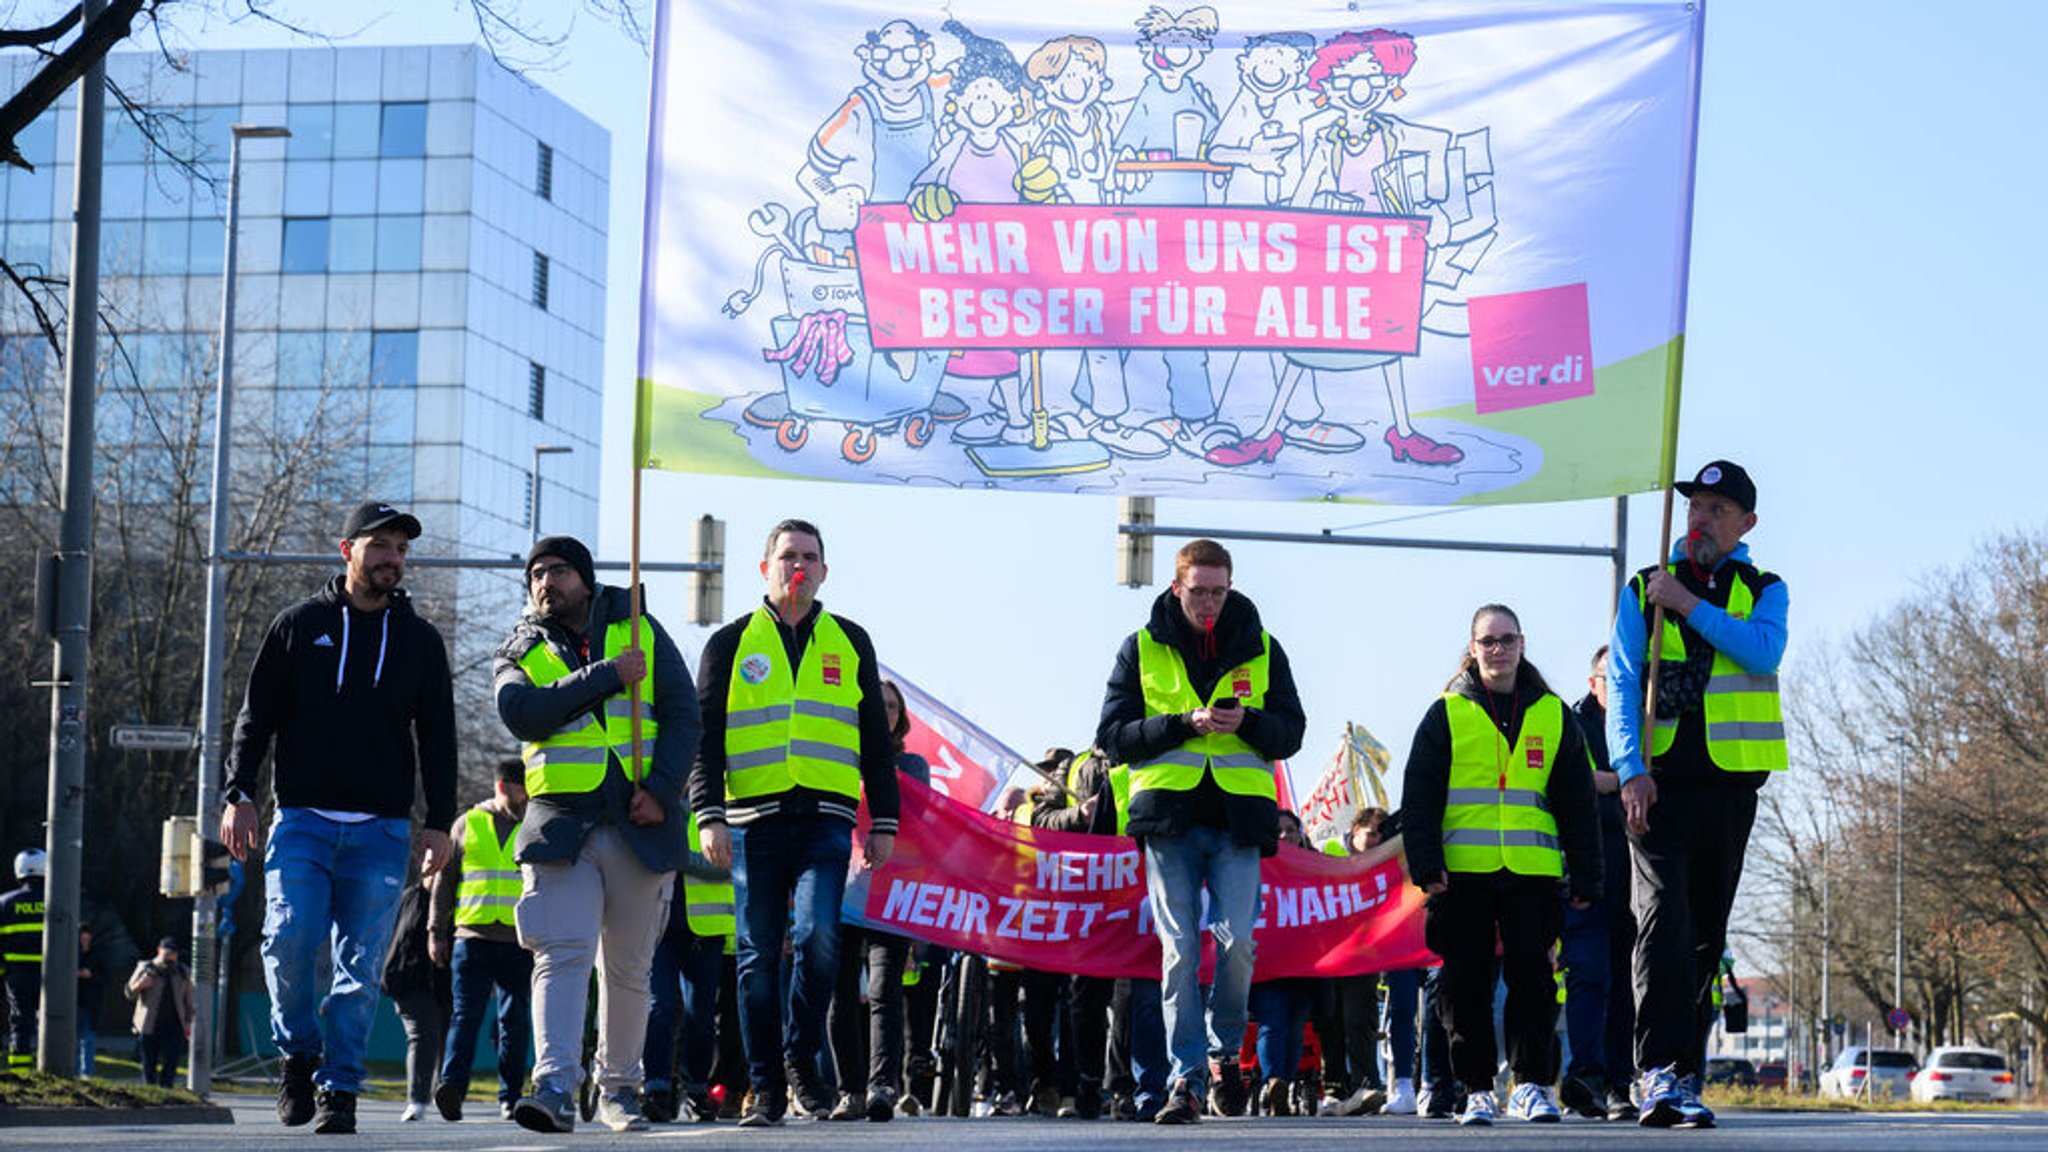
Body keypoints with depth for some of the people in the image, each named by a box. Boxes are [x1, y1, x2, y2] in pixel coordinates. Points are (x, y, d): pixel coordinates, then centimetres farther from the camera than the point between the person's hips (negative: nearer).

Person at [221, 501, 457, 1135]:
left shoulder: (420, 640, 12)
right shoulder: (300, 625, 8)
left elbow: (437, 738, 13)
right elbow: (256, 716, 9)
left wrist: (438, 822, 5)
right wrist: (239, 793, -2)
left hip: (381, 828, 1)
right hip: (302, 820, -1)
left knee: (360, 964, -3)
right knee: (290, 937, -15)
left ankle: (339, 1088, 4)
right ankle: (298, 1053, 7)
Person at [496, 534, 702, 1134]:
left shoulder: (641, 633, 12)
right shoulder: (522, 652, 12)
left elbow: (684, 715, 5)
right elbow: (522, 713, -10)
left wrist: (661, 788, -10)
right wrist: (606, 676, -12)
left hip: (641, 824, 1)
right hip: (560, 824, -1)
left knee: (628, 968, 8)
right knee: (562, 955, -16)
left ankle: (619, 1088, 21)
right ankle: (556, 1088, -25)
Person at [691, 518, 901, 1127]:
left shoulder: (850, 642, 15)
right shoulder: (731, 644, 11)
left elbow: (876, 740, 17)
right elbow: (705, 737, 7)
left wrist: (884, 823, 10)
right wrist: (709, 816, -6)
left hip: (826, 819, 0)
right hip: (755, 819, 0)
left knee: (817, 933, -20)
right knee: (759, 956, 1)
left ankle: (801, 1054, 1)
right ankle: (766, 1088, 8)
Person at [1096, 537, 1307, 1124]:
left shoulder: (1261, 649, 11)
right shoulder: (1142, 649, 8)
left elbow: (1290, 732, 10)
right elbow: (1115, 736, 2)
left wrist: (1246, 721, -11)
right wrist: (1186, 723, -12)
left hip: (1238, 816, 1)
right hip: (1169, 815, 0)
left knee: (1236, 941, -9)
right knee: (1179, 950, -4)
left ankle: (1224, 1052, 15)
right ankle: (1187, 1079, -1)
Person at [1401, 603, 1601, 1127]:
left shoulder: (1553, 716, 11)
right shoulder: (1446, 715, 6)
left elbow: (1577, 804, 12)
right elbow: (1419, 799, 3)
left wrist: (1586, 878, 7)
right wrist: (1427, 865, -8)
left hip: (1533, 872, 1)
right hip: (1463, 872, -1)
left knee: (1532, 976, -5)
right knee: (1467, 982, 2)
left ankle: (1532, 1083, 3)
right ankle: (1477, 1089, 9)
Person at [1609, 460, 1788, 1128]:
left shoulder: (1764, 591, 11)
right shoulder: (1644, 589, 10)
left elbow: (1765, 653, -11)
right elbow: (1621, 683, 1)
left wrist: (1689, 605, -13)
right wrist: (1631, 769, -12)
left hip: (1730, 782, 2)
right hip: (1658, 781, -2)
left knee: (1705, 935, 6)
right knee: (1664, 919, -17)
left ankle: (1678, 1079, 13)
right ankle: (1664, 1073, -25)